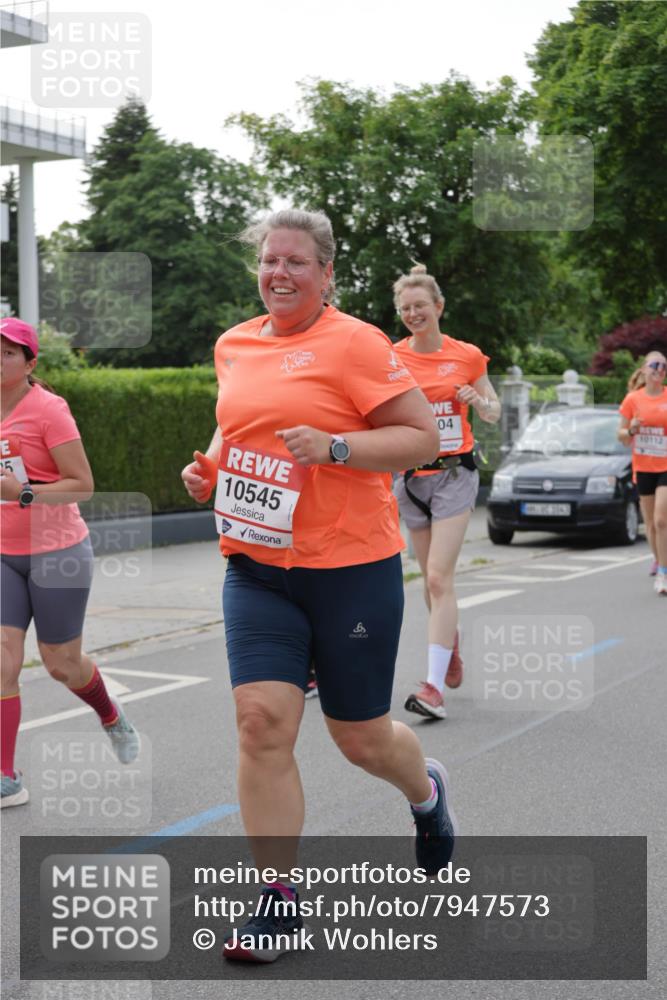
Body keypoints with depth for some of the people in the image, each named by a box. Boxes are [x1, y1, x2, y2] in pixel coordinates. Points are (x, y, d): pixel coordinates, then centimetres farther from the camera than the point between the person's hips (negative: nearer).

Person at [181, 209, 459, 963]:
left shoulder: (353, 342, -9)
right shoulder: (233, 346, 10)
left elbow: (424, 436, -10)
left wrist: (333, 447, -22)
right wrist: (210, 466, 8)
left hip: (351, 568, -4)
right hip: (257, 567, 5)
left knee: (361, 738, 8)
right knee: (261, 721, -9)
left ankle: (426, 793, 44)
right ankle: (279, 900, 4)